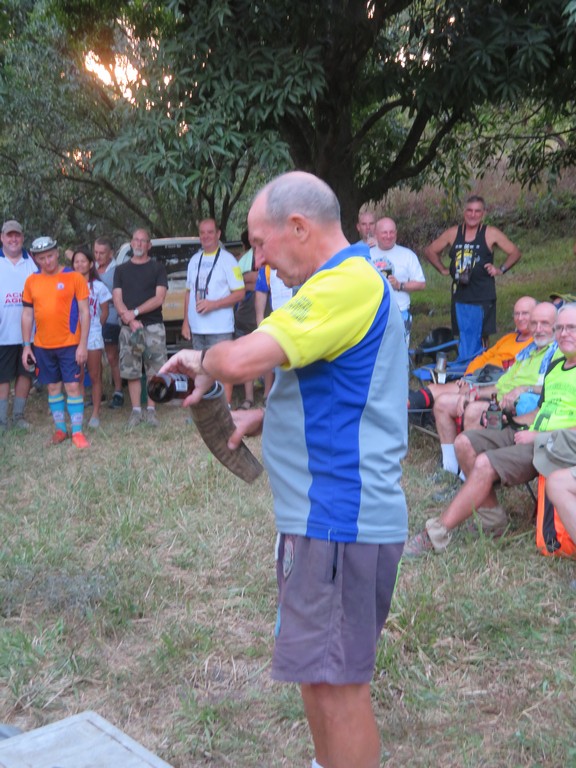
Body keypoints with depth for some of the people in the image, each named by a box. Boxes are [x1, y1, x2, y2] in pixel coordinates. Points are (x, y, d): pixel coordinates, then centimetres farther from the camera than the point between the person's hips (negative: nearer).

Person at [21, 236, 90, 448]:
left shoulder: (74, 278, -6)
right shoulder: (31, 281, 5)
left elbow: (84, 312, -5)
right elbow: (27, 314, 10)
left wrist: (83, 344, -10)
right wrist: (26, 345, 6)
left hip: (69, 344, -4)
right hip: (42, 346, 4)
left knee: (73, 386, -2)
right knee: (53, 387, 11)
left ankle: (77, 432, 5)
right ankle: (60, 429, 22)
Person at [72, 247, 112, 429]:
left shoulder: (98, 286, 2)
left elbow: (105, 312, 9)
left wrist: (96, 326, 5)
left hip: (93, 336, -1)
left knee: (95, 376, 2)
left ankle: (95, 415, 8)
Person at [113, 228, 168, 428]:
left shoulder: (158, 268, 5)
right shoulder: (121, 270, 13)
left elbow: (159, 298, -6)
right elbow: (117, 299, 4)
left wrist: (135, 312, -13)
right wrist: (131, 320, -12)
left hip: (153, 327, -2)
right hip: (128, 328, 2)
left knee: (154, 371, -3)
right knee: (131, 372, 2)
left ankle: (151, 410, 5)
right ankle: (136, 411, 10)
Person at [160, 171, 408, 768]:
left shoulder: (348, 283, -18)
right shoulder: (344, 282, 17)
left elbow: (242, 360, -28)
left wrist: (203, 361, -5)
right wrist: (256, 419, 12)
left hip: (339, 518, -11)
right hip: (320, 513, 11)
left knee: (336, 681, -1)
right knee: (316, 668, 21)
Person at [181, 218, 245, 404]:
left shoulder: (227, 259, -4)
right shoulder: (194, 260, 14)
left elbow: (240, 293, -8)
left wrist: (213, 304, -17)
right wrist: (186, 322, 11)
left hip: (220, 328, -6)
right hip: (197, 328, 6)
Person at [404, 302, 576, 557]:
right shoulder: (555, 365, 20)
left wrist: (538, 436, -18)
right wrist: (512, 421, 11)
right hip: (532, 434, 9)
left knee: (485, 464, -27)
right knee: (465, 442, -6)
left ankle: (436, 534, -20)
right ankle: (492, 518, -5)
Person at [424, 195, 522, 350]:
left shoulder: (491, 234, -1)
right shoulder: (453, 233, 7)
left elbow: (515, 253, 5)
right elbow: (430, 251, 17)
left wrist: (501, 270, -4)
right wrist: (443, 270, 9)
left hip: (483, 297, -3)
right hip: (460, 295, 3)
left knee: (481, 336, -5)